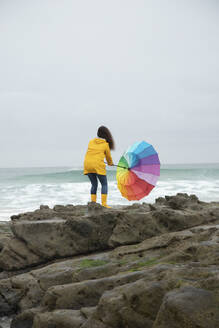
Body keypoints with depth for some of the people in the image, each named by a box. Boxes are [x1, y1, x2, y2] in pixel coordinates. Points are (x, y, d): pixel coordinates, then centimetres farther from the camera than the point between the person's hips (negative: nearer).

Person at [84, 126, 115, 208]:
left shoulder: (91, 142, 13)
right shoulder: (106, 144, 4)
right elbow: (108, 156, 16)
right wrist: (110, 163, 37)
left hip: (87, 165, 4)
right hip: (98, 165, -4)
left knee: (94, 184, 16)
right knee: (104, 184, 6)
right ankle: (104, 203, -4)